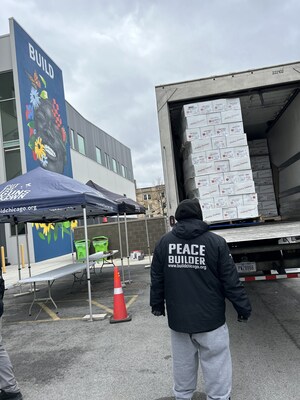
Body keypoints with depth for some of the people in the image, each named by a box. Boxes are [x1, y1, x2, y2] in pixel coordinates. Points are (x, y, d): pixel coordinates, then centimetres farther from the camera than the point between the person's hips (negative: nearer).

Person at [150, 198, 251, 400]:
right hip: (210, 318, -3)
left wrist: (157, 304, 19)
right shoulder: (216, 242, -12)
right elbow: (231, 281, -9)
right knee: (216, 364, 11)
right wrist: (244, 307, 4)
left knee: (183, 364, 21)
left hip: (178, 318, 4)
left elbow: (157, 279, 5)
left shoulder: (164, 242, -2)